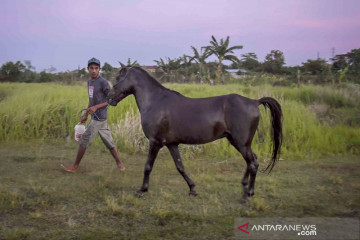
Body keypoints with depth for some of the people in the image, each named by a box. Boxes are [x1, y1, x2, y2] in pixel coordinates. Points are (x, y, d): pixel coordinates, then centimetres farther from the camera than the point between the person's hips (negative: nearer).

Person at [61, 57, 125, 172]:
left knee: (83, 141, -2)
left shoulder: (103, 82, -14)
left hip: (99, 118, -8)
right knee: (108, 142, 11)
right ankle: (119, 163, 18)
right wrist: (86, 115, 19)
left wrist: (96, 107, -21)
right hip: (95, 117, 8)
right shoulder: (90, 81, 11)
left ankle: (75, 166, 10)